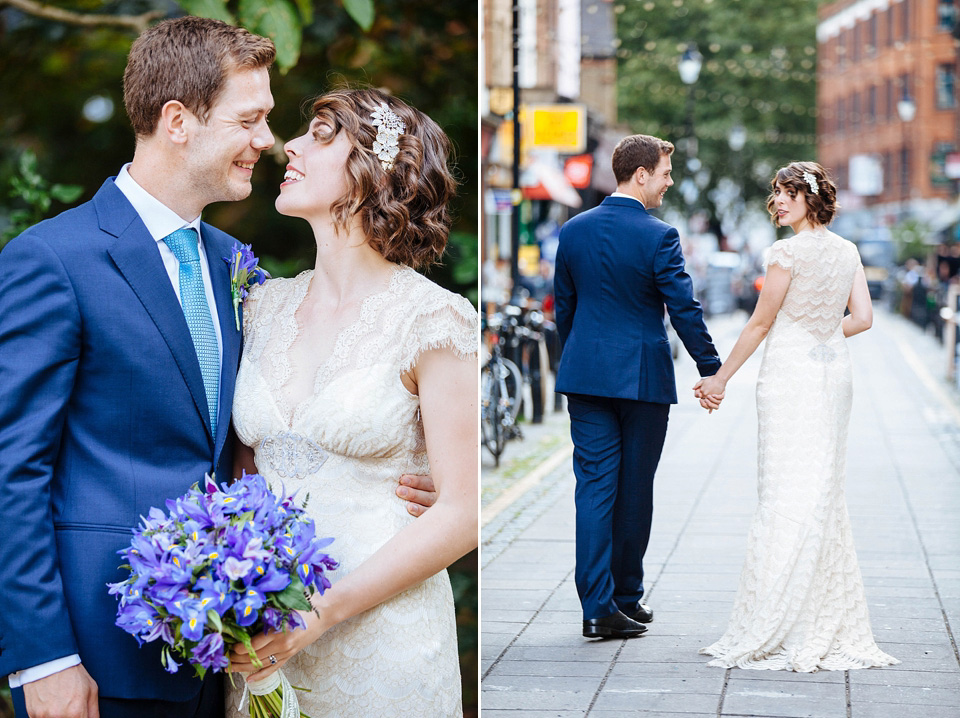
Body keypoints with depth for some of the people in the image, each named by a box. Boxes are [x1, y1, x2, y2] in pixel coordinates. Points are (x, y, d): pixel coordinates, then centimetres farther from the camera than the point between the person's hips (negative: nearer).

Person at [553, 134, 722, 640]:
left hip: (585, 375, 4)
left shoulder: (574, 231, 5)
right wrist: (711, 370, -4)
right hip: (643, 376, -4)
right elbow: (684, 309, -12)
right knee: (634, 490, 8)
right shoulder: (658, 236, -11)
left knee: (593, 486, 2)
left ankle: (597, 606, -5)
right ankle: (626, 598, 19)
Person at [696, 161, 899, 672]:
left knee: (785, 497, -6)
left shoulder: (789, 252, -11)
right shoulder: (847, 251, 8)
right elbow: (862, 318, 7)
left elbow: (760, 324, -8)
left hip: (790, 376, -7)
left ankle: (773, 630, -5)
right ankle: (830, 621, 16)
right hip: (833, 373, 7)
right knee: (823, 494, 11)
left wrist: (721, 377, 0)